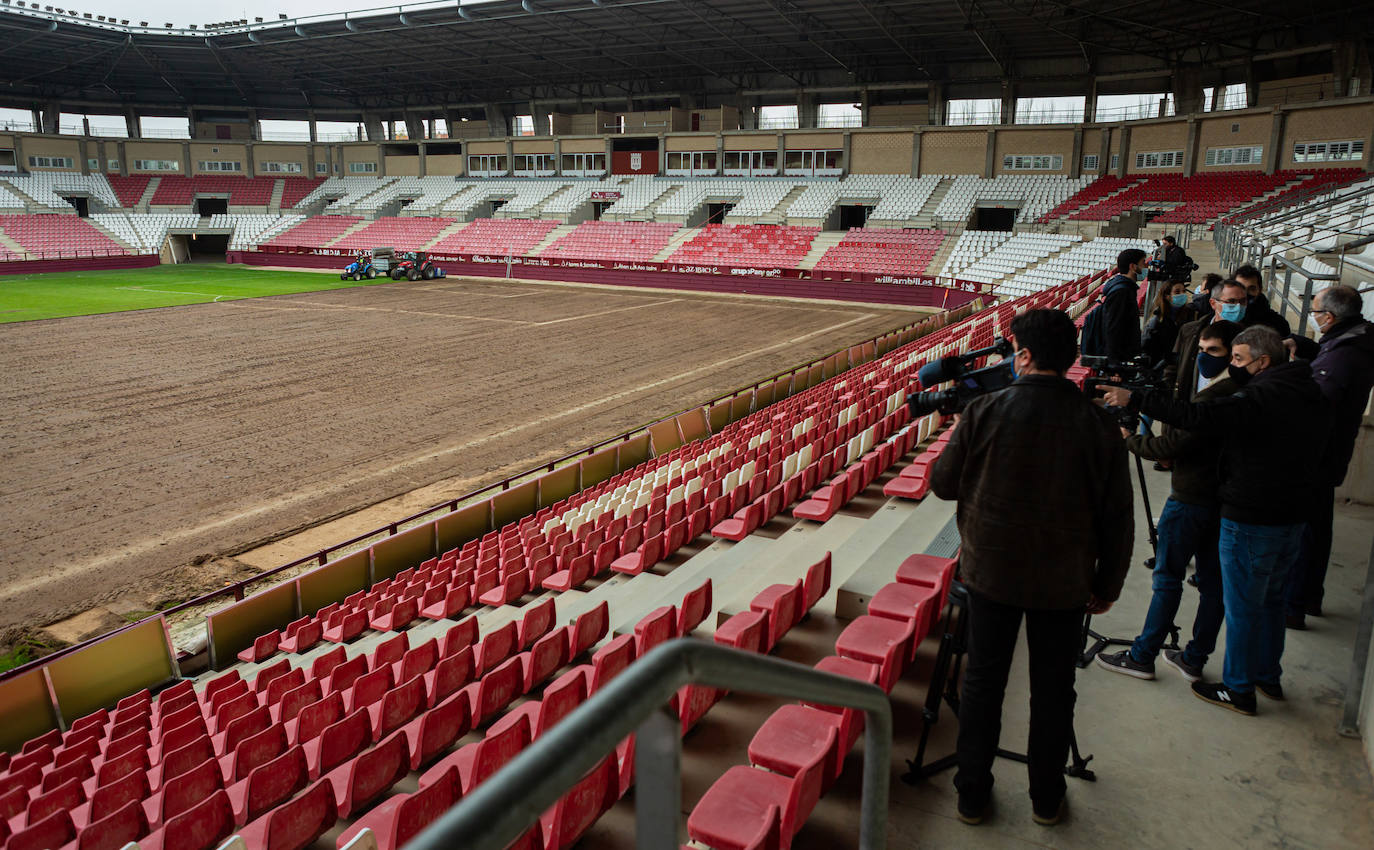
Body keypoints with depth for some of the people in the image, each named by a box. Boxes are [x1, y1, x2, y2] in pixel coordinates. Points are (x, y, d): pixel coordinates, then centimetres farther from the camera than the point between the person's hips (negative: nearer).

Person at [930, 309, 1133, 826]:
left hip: (991, 571, -1)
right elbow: (1117, 518, -2)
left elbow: (943, 484, -2)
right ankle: (1047, 799, 31)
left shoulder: (984, 412, -13)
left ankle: (972, 796, 25)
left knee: (982, 682, 12)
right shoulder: (1098, 425, -9)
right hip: (1065, 582, 1)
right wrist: (1107, 584, 10)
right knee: (1053, 689, 15)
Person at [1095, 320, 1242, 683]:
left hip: (1190, 500, -9)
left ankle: (1142, 657, 8)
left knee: (1167, 579, -1)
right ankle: (1195, 659, 21)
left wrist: (1129, 439, -6)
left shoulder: (1213, 397, -20)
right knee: (1212, 580, 11)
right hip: (1223, 500, 9)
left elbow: (1173, 446, -19)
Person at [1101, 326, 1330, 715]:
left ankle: (1239, 689, 15)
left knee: (1242, 607, 4)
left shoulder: (1260, 398, -22)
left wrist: (1134, 399, -29)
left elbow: (1197, 416, -32)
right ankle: (1269, 676, 35)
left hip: (1251, 522, -9)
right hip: (1293, 518, 9)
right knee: (1270, 599, 22)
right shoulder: (1310, 395, 7)